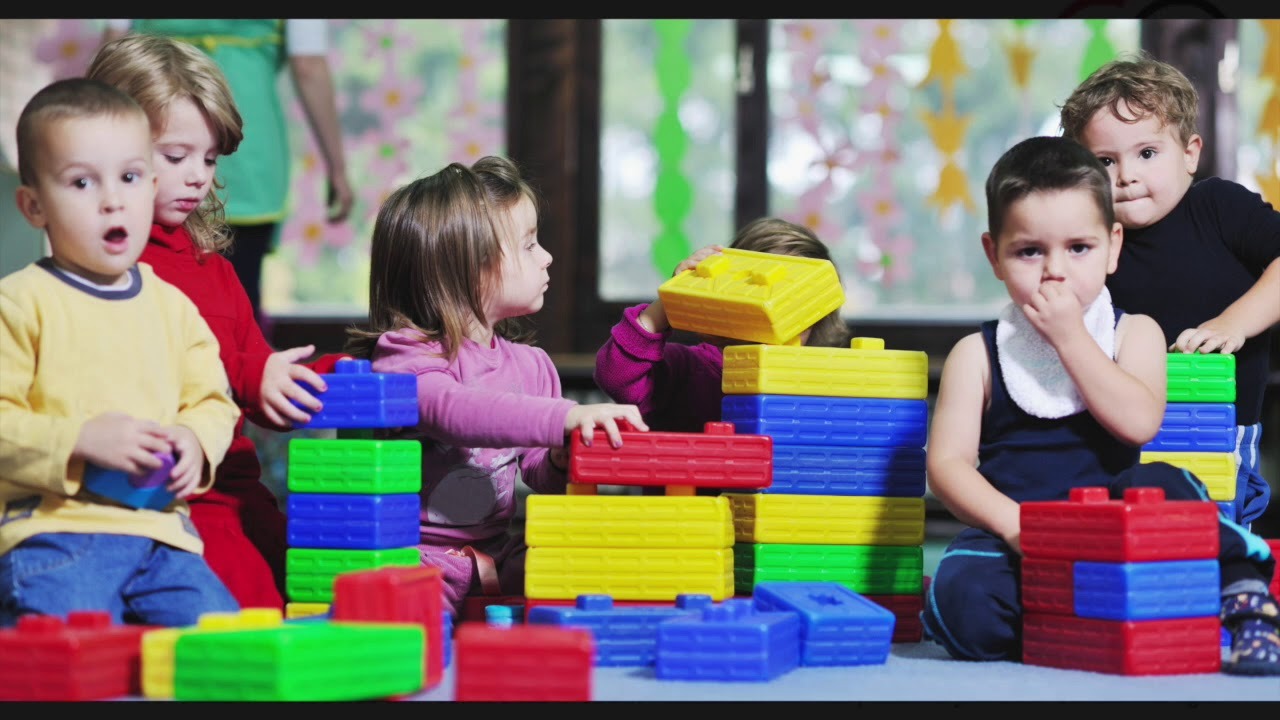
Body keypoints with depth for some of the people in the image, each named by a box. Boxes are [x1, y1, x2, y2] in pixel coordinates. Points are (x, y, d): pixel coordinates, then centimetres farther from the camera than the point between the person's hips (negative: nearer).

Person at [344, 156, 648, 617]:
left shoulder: (531, 365, 11)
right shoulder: (404, 354, -9)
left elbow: (541, 476, 13)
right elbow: (451, 409, -31)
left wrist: (562, 462, -13)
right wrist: (565, 417, -43)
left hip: (497, 552, 6)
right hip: (413, 553, -6)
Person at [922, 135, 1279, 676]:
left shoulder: (1133, 333, 9)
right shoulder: (978, 353, 8)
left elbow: (1138, 423, -11)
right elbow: (947, 462, -1)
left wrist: (1071, 337, -10)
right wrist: (1012, 523, -18)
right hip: (1016, 540, -1)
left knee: (1161, 487, -31)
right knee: (959, 595, -33)